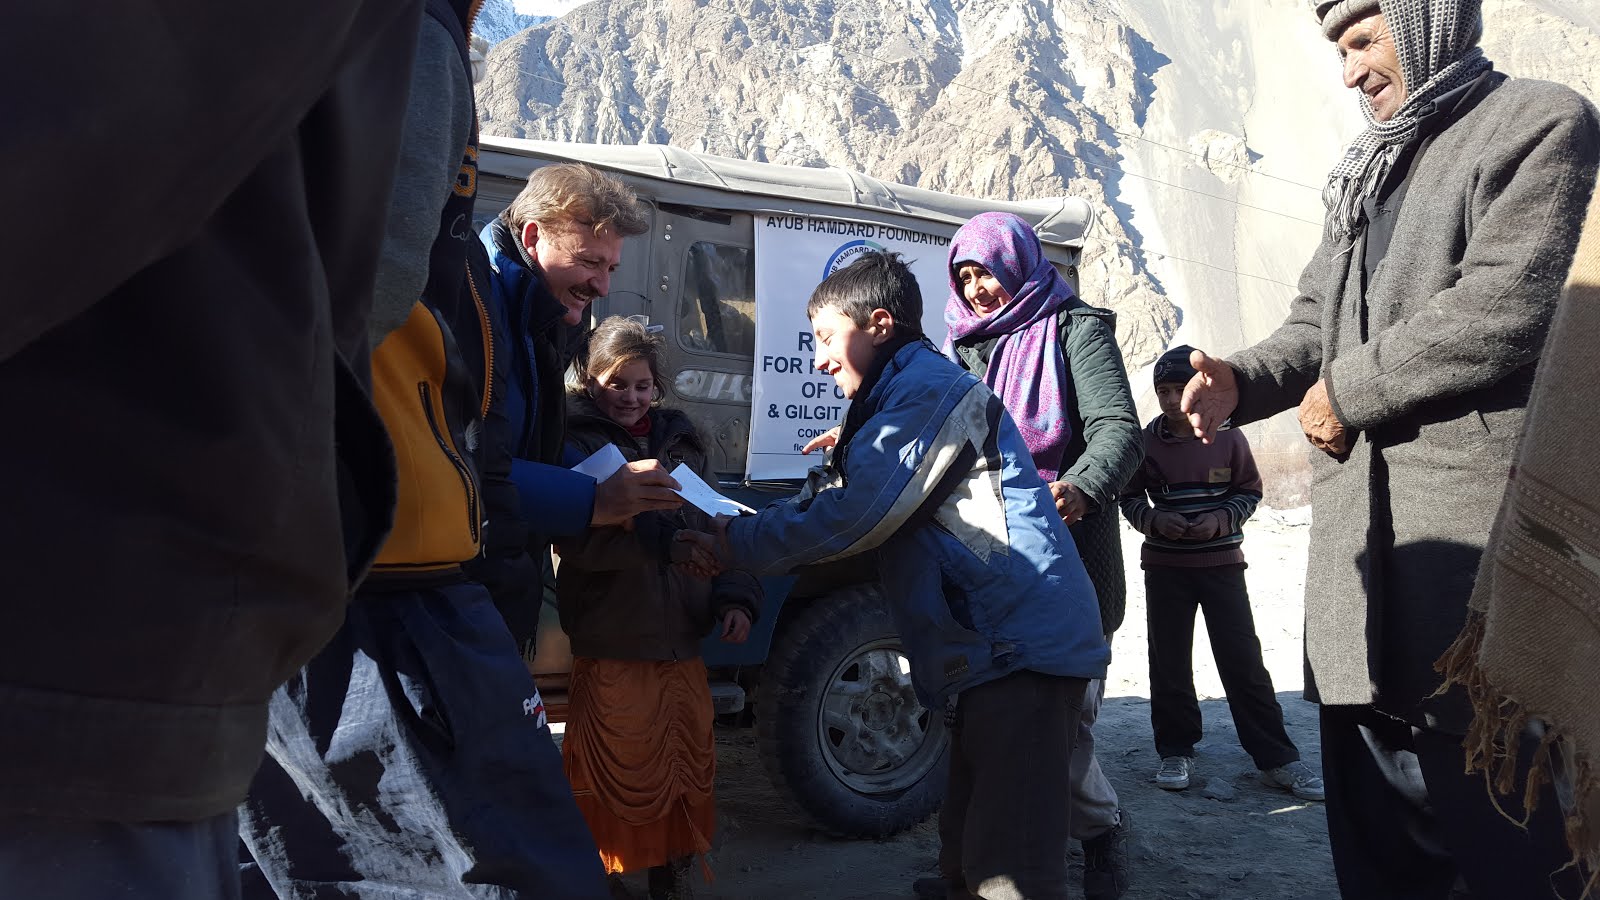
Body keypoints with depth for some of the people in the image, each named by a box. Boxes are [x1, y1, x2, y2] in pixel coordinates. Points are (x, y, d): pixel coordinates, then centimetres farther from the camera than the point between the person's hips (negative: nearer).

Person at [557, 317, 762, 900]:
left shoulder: (679, 440, 11)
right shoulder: (576, 443, -5)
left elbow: (713, 529, 12)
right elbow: (578, 541, -19)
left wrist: (737, 597, -2)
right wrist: (665, 541, -30)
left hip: (682, 646, 5)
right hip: (610, 651, -5)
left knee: (690, 775, 15)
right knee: (616, 786, 2)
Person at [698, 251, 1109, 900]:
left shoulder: (929, 387, -10)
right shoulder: (908, 396, 23)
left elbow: (854, 519, -16)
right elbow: (849, 502, 23)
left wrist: (736, 544, -6)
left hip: (1022, 649, -11)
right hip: (995, 651, 11)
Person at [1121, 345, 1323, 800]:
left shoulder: (1228, 436, -5)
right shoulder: (1146, 441, -3)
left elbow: (1250, 490, 4)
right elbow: (1129, 498, 5)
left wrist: (1221, 518, -14)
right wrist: (1154, 520, -15)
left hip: (1222, 562, -1)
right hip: (1164, 567, 1)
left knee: (1244, 660, 0)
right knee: (1169, 662, 7)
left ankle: (1277, 758, 8)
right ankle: (1176, 751, 20)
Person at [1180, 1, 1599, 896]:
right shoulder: (1369, 170, 23)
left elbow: (1504, 306, -15)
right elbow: (1318, 320, 19)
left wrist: (1347, 390, -8)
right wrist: (1244, 382, -1)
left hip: (1476, 521, -7)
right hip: (1360, 524, 8)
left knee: (1495, 804, -1)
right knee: (1373, 825, 14)